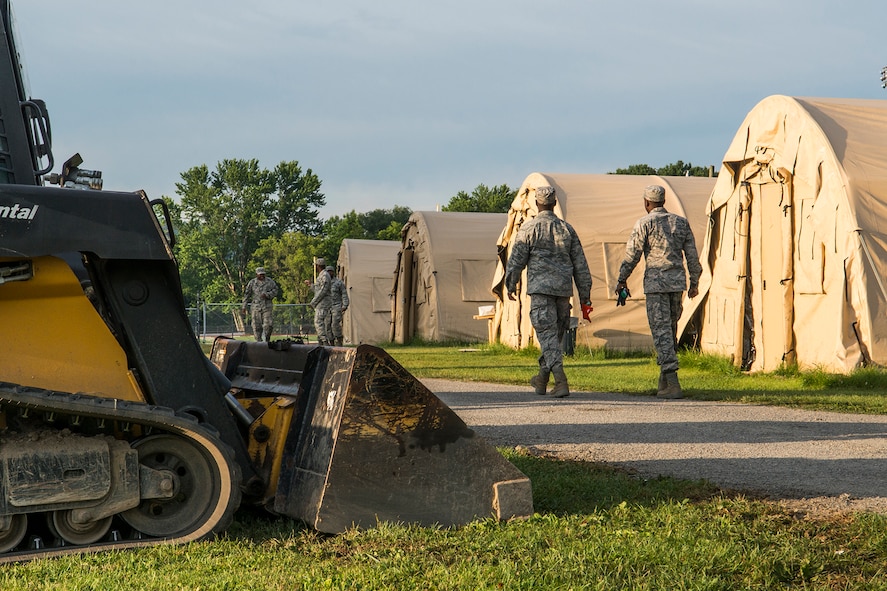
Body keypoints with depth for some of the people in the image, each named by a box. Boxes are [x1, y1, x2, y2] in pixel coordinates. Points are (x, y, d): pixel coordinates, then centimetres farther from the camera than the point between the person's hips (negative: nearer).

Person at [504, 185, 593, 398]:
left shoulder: (529, 228, -3)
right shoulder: (567, 229, 10)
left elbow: (516, 260, -2)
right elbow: (580, 264, 11)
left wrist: (510, 285, 14)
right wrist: (585, 297, 16)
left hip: (540, 287, -5)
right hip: (563, 288, 5)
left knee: (547, 334, -7)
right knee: (555, 334, 16)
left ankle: (561, 381, -20)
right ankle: (542, 379, 29)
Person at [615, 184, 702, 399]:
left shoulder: (645, 223, -4)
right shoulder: (681, 222, 11)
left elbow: (632, 254, -4)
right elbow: (692, 255, 11)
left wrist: (621, 280, 7)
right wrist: (694, 282, 19)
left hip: (656, 280, -5)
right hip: (678, 279, 5)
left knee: (661, 331, -6)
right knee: (671, 329, 15)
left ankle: (672, 384, -14)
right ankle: (664, 381, 22)